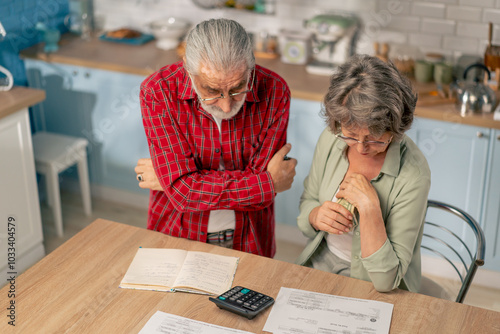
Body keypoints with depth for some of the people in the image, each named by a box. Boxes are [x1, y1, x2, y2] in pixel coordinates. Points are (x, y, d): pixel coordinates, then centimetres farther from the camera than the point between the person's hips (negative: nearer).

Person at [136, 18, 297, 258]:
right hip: (176, 237, 0)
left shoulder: (273, 92, -13)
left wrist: (173, 180, -15)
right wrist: (270, 183, -16)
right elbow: (182, 191, -21)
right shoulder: (157, 91, -15)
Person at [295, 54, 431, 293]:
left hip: (372, 292, -4)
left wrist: (369, 207, -30)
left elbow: (386, 280, -21)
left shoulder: (413, 175, -22)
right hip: (318, 264, 4)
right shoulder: (330, 139, -8)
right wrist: (315, 216, -16)